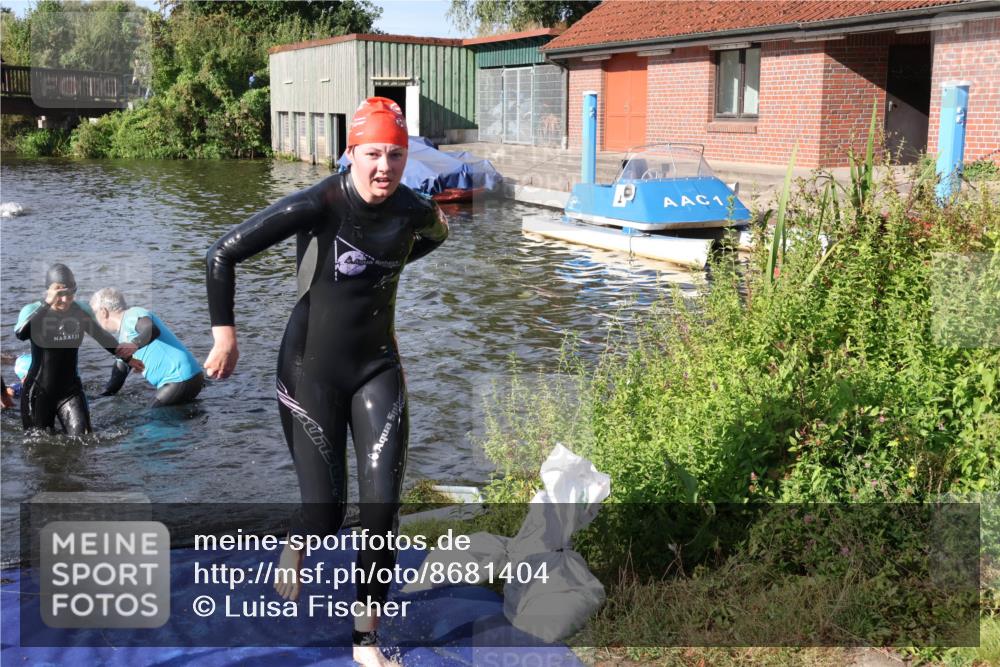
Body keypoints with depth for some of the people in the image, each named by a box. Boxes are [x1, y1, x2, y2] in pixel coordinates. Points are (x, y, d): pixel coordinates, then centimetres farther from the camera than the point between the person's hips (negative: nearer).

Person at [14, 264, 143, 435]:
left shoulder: (81, 311, -3)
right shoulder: (33, 310, -13)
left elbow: (102, 336, 15)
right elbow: (21, 335, -35)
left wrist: (127, 358, 25)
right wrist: (47, 304, -39)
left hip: (71, 390, 2)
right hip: (38, 392, -2)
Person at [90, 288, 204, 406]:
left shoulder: (132, 315, -8)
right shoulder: (123, 336, 24)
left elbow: (153, 330, -31)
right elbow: (119, 372, 32)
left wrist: (133, 346, -49)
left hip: (181, 379, -10)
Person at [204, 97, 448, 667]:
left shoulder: (415, 211, -6)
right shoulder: (317, 206, -20)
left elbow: (437, 232, 22)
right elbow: (223, 255, -17)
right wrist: (225, 335, -14)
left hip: (378, 369, 4)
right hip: (312, 370, -3)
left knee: (383, 507, -4)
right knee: (325, 512, 1)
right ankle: (290, 566, 40)